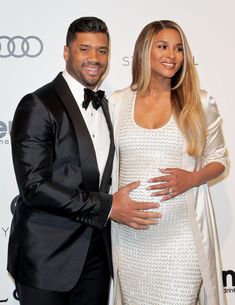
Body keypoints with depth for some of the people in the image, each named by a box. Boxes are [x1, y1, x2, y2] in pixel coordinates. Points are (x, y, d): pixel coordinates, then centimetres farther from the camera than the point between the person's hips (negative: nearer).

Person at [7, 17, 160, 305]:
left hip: (97, 254, 6)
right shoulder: (37, 106, -13)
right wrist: (107, 207, -20)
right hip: (47, 257, -6)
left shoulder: (105, 106, 11)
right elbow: (33, 186, -20)